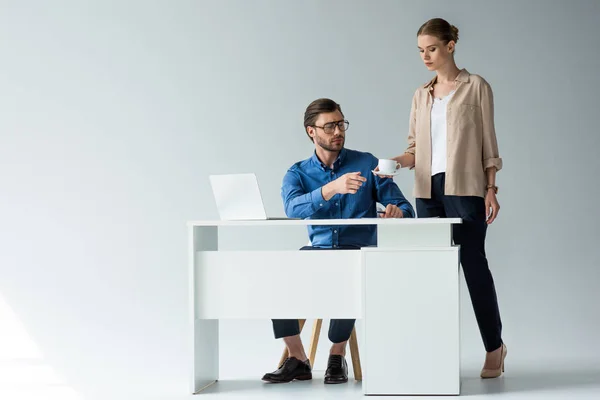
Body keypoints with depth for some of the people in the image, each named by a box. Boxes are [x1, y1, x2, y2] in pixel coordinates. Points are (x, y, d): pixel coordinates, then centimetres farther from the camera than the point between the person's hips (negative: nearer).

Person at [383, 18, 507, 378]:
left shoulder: (476, 87, 3)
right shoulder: (421, 95, 15)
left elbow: (488, 141, 1)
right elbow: (416, 146, 12)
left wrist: (491, 189, -5)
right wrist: (397, 161, -9)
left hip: (464, 187, -5)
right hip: (428, 189, 5)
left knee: (473, 262, -4)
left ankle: (494, 346, 7)